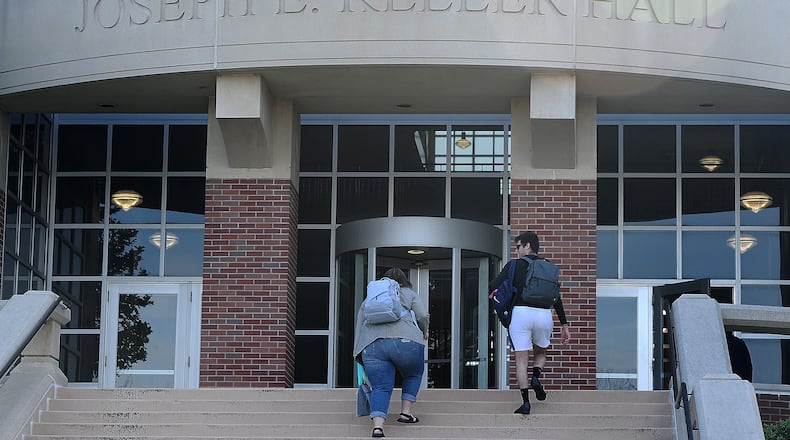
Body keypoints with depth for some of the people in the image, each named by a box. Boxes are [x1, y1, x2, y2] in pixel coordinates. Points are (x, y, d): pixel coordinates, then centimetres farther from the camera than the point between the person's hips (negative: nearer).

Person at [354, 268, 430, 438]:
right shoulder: (409, 294, 21)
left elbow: (359, 328, 24)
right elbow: (423, 315, 5)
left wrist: (358, 354, 25)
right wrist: (424, 332, 22)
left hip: (371, 346, 2)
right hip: (405, 341, -2)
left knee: (380, 387, 1)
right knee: (413, 375, 23)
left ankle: (378, 426, -17)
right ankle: (406, 412, 16)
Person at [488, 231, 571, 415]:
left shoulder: (515, 265, 4)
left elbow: (493, 286, -3)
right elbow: (557, 300, 13)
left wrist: (492, 293, 21)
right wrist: (565, 325, 15)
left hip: (521, 312, -3)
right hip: (544, 314, 3)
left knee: (521, 360, 2)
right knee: (541, 352, 26)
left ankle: (525, 402, -5)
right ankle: (536, 377, -4)